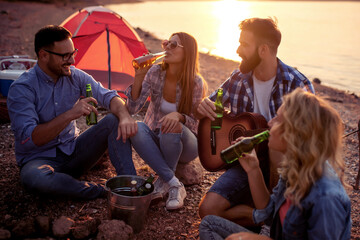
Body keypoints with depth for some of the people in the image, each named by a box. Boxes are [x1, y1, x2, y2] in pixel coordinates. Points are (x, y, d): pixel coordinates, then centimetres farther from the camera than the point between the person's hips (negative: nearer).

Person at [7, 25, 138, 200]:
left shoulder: (75, 76, -2)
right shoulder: (22, 88, -18)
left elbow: (108, 96, -5)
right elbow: (29, 138, -27)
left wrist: (125, 116, -29)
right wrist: (70, 115, -36)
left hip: (73, 152, 5)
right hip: (40, 158, -5)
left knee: (115, 120, -15)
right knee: (33, 177, -41)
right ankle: (105, 192, -28)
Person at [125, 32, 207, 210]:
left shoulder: (196, 83, -17)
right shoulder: (155, 72, -10)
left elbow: (196, 123, -12)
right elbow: (132, 107, -13)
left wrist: (178, 116, -34)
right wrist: (139, 75, -25)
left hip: (184, 146, -2)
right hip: (156, 141, 3)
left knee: (172, 127, -36)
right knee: (135, 128, -29)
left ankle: (164, 182, -13)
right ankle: (174, 185, -27)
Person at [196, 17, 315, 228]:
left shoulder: (297, 85, -13)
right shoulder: (239, 78, 2)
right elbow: (207, 109, 14)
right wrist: (204, 107, -12)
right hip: (245, 162, 3)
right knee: (208, 209, -16)